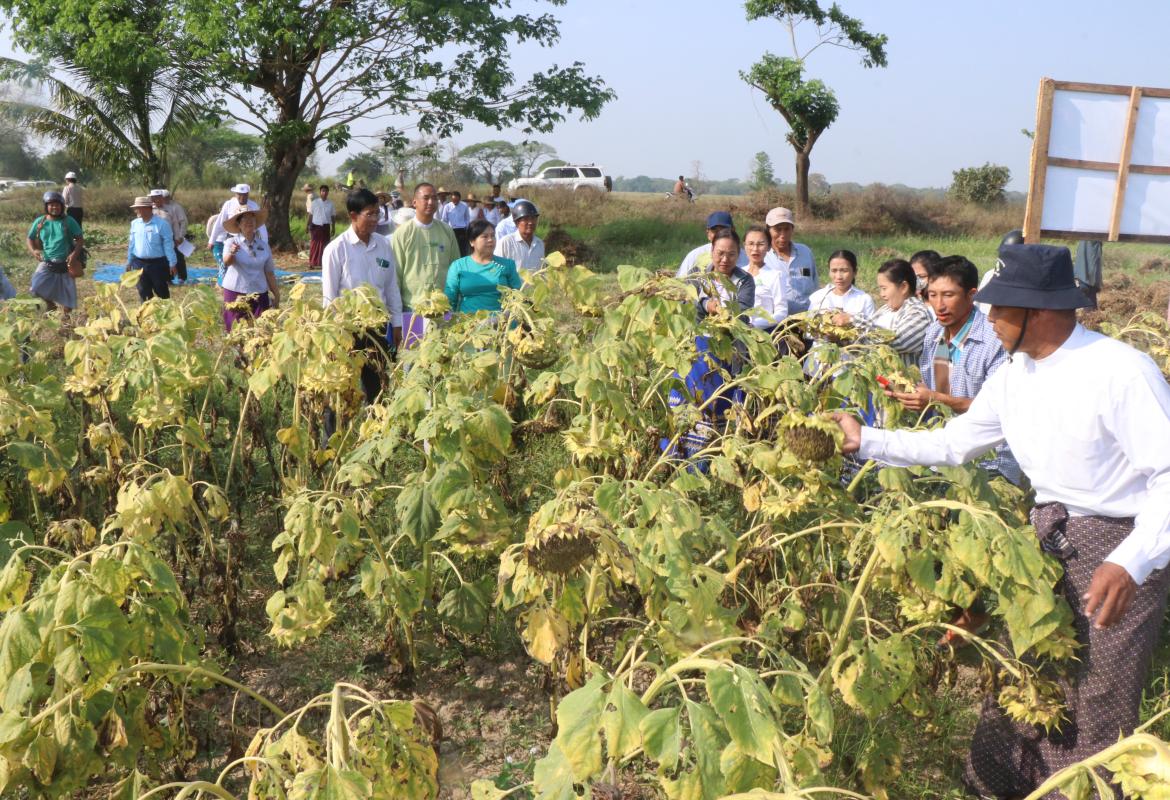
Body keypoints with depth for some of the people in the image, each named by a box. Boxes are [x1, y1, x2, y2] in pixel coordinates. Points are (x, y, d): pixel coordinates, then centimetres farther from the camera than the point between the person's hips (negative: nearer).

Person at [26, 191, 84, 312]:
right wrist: (33, 251, -11)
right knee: (35, 288, -17)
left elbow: (80, 239, -3)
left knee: (67, 298, 5)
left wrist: (75, 253, -21)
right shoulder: (40, 222, 1)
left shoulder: (69, 221, -5)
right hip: (46, 263, 1)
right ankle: (50, 304, 12)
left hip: (65, 264, -1)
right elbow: (29, 239, 11)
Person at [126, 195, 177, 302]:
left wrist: (172, 264, -10)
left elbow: (168, 245, -9)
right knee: (144, 293, 9)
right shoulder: (134, 224, 6)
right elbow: (132, 244, 14)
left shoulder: (162, 224, -9)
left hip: (158, 264, -5)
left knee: (162, 292, 4)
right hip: (139, 264, 5)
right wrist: (129, 262, 15)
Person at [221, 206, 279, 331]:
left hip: (259, 295, 2)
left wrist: (276, 295, 10)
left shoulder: (264, 245, 7)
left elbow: (270, 273, 11)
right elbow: (226, 262, -23)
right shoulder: (231, 243, -3)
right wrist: (231, 253, -45)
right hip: (235, 295, -2)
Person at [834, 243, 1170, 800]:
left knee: (1097, 712, 4)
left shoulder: (1121, 372, -22)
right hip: (1048, 539, 7)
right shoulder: (1013, 376, 2)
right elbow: (951, 445, 11)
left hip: (1117, 548, -7)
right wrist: (865, 441, 4)